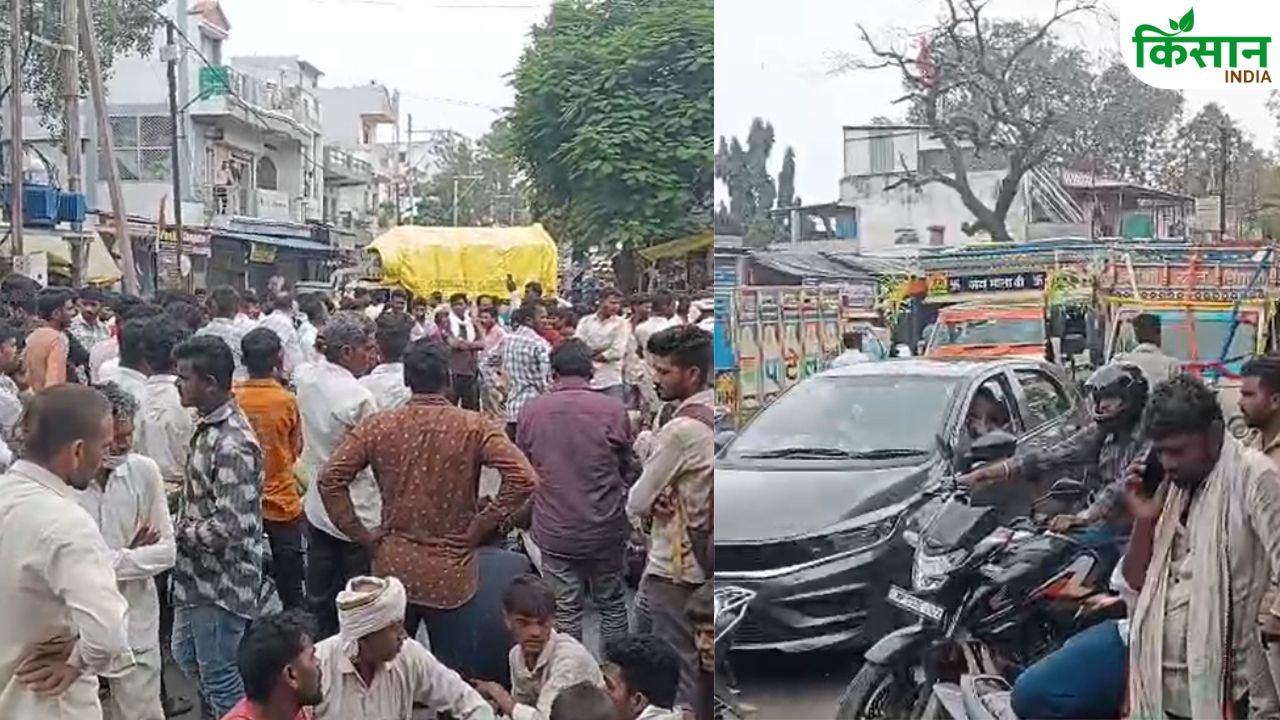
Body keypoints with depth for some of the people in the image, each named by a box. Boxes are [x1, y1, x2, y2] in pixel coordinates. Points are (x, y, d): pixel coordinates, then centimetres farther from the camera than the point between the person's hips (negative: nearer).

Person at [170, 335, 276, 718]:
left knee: (221, 679, 5)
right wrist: (179, 526, 1)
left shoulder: (232, 444, -26)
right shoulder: (208, 426, 5)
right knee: (187, 657, 25)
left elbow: (228, 526, -29)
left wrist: (176, 532, -15)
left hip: (223, 582, -10)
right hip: (200, 575, 10)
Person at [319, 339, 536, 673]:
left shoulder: (378, 426, -5)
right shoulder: (473, 427, -10)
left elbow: (330, 480, -8)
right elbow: (522, 479, -19)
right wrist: (480, 527, -9)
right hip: (451, 572, -2)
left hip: (393, 567, 2)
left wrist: (362, 535, -1)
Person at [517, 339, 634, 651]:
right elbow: (628, 470, -1)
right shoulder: (612, 410, -12)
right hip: (604, 528, -1)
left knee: (565, 608, 11)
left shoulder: (531, 411, -6)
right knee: (611, 604, 15)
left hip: (554, 529, 1)